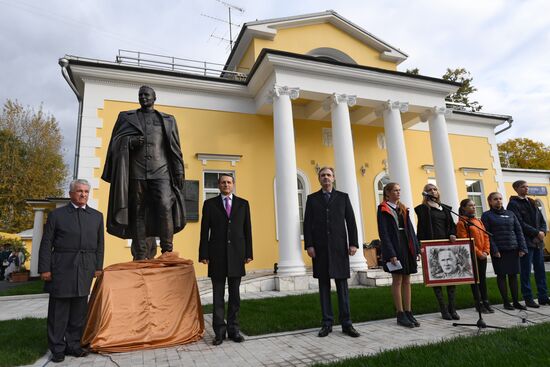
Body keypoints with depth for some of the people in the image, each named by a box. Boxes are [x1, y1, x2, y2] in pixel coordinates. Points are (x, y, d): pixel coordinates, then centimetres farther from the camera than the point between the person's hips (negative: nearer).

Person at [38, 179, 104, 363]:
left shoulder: (97, 216, 11)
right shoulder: (56, 215, 2)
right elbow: (46, 243, 0)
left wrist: (98, 267, 6)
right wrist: (44, 269, -6)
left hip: (85, 270, 3)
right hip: (61, 269, -3)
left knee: (79, 311, 10)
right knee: (58, 311, 5)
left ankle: (73, 345, 22)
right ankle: (57, 349, 17)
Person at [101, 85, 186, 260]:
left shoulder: (168, 120, 18)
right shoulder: (126, 117, 20)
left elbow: (174, 148, 13)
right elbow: (116, 141, 13)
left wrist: (179, 173, 3)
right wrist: (130, 142, -9)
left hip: (161, 172, -1)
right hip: (136, 172, 1)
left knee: (165, 207, -19)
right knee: (138, 213, -2)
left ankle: (167, 252, -16)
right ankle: (140, 257, 1)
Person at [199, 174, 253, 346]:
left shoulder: (243, 204, 9)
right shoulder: (210, 204, 5)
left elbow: (247, 229, 7)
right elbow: (204, 230, 2)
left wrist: (248, 253, 2)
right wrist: (203, 254, -4)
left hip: (236, 254, 1)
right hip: (217, 255, -1)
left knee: (234, 294, 8)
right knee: (218, 294, 4)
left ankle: (233, 329, 18)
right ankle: (219, 331, 14)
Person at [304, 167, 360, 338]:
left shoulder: (343, 197, 9)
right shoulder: (312, 198, 9)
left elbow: (351, 221, 5)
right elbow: (307, 224, 4)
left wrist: (353, 243, -4)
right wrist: (309, 245, -5)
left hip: (339, 247, 0)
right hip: (320, 248, 1)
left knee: (342, 285, 3)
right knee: (324, 285, 5)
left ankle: (346, 323, 11)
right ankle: (327, 323, 13)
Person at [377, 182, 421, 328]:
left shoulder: (403, 209, 16)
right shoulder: (383, 209, -4)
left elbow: (410, 229, 15)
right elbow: (383, 233, -11)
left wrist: (416, 248, 6)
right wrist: (391, 254, -18)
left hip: (407, 247, 6)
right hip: (394, 247, -6)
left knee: (406, 280, 8)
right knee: (397, 280, -1)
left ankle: (408, 312, 15)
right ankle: (400, 314, 7)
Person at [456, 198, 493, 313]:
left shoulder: (479, 221, 13)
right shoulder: (462, 223, -9)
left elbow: (486, 236, 10)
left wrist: (486, 251, -3)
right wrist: (478, 253, -15)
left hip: (482, 256, 6)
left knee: (483, 278, 12)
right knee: (475, 279, 1)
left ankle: (486, 302, 21)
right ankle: (479, 304, 9)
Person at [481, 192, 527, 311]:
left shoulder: (510, 214, 12)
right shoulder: (487, 215, -1)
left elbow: (518, 231, 9)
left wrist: (522, 248, 0)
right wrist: (494, 250, -14)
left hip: (513, 249, 4)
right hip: (499, 251, -4)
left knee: (513, 275, 7)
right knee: (501, 275, 2)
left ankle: (516, 301, 17)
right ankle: (506, 302, 11)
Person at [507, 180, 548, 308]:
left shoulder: (532, 202, 17)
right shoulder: (513, 204, -4)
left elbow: (542, 220, 15)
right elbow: (520, 223, -13)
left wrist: (542, 232, -3)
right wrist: (537, 233, -12)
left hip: (538, 242, 7)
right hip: (526, 242, -6)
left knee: (540, 270, 9)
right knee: (526, 272, -1)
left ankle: (543, 297, 18)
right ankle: (528, 299, 6)